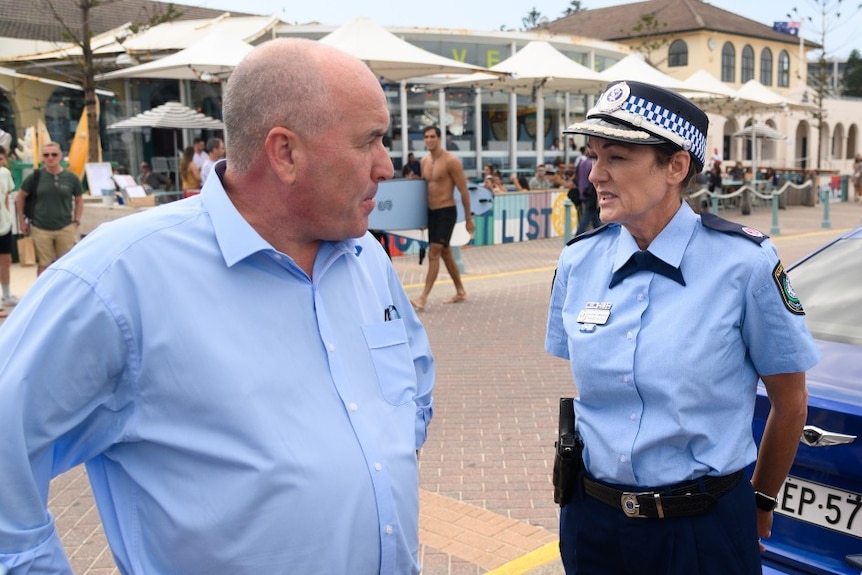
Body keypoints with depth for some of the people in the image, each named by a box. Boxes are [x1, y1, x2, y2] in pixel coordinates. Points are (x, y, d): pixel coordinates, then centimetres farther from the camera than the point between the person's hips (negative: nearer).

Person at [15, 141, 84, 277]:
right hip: (40, 229, 0)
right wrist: (22, 221, 8)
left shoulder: (71, 178, -1)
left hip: (65, 229, 0)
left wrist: (76, 221, 4)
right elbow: (20, 197, 10)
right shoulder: (36, 176, -2)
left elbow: (79, 201, 12)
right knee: (44, 266, 6)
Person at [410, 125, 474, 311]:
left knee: (433, 254, -12)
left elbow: (464, 191, -11)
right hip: (431, 212, 8)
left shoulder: (451, 161, -13)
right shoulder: (424, 161, 9)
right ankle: (460, 292, 27)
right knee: (445, 253, 15)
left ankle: (423, 298, -13)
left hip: (446, 212, -8)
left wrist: (468, 218, -10)